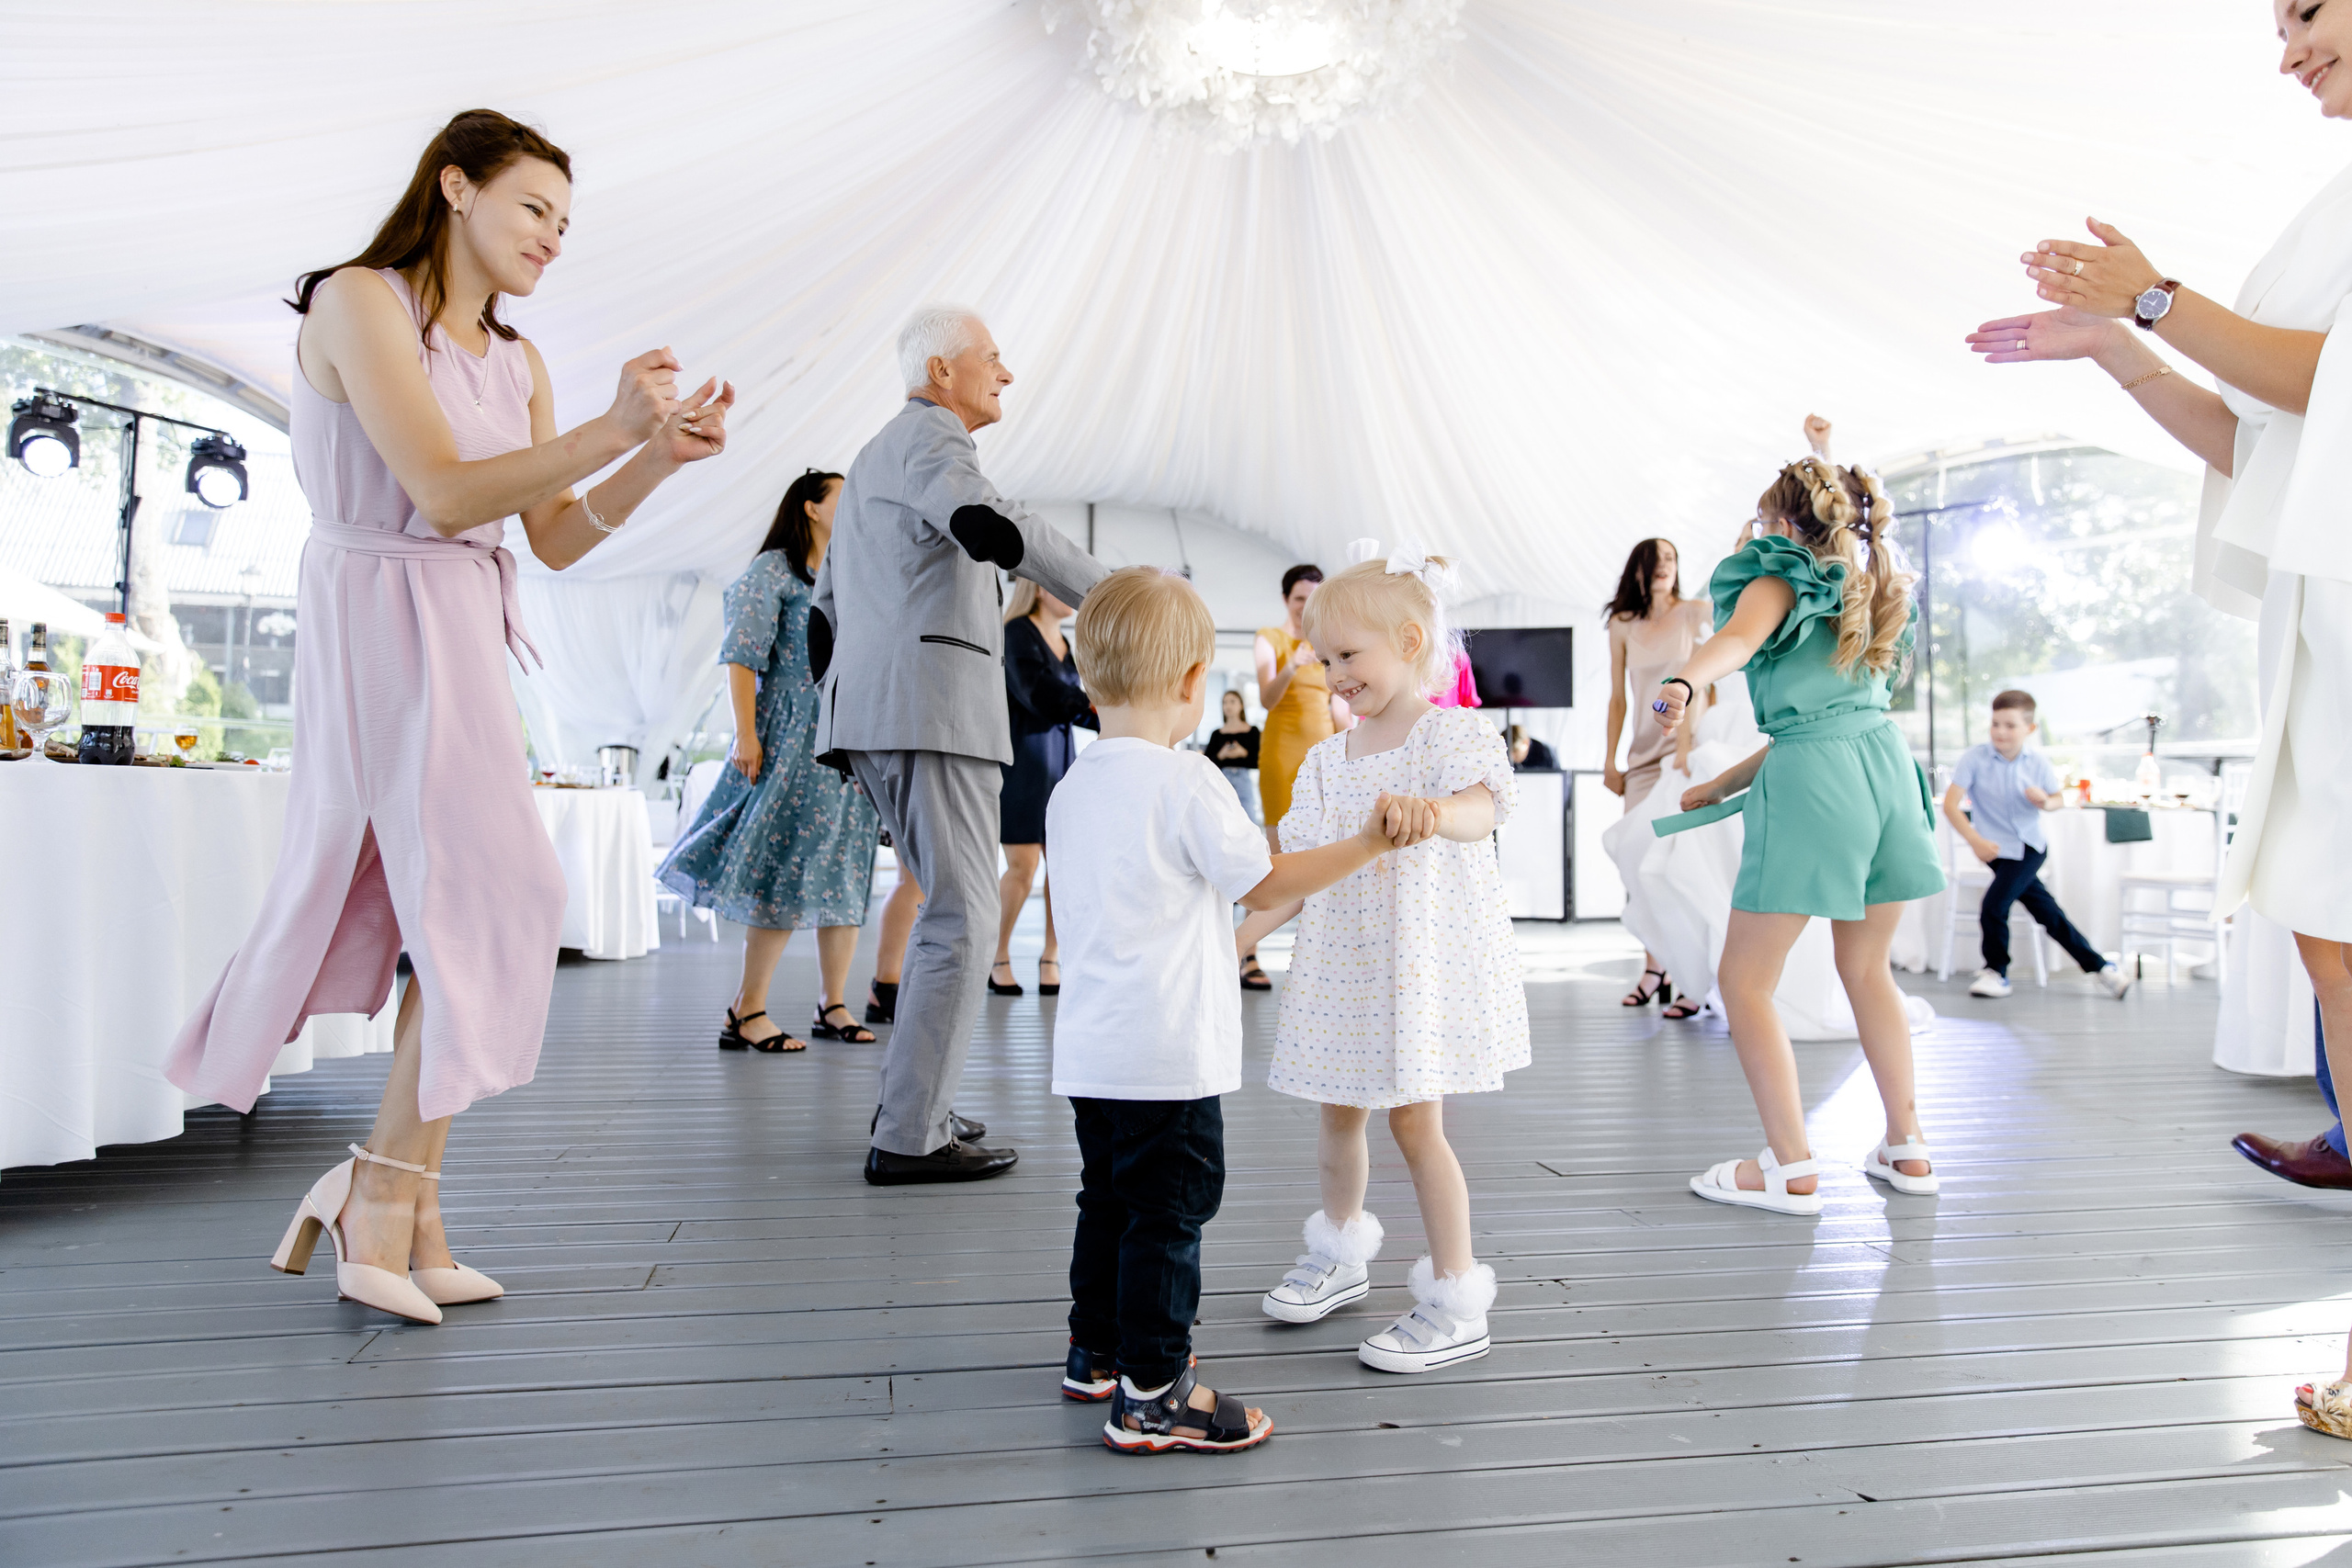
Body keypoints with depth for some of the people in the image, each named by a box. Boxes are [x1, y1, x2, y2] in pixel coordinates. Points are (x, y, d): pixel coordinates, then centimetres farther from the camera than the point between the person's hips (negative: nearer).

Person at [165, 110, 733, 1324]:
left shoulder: (515, 365, 16)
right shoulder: (359, 302, -6)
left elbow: (555, 541, 11)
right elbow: (445, 492, -17)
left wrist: (661, 457, -2)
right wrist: (611, 431, -22)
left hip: (464, 644, 8)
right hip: (381, 622, -8)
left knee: (452, 906, 7)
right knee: (483, 902, -11)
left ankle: (390, 1207, 15)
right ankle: (389, 1202, 1)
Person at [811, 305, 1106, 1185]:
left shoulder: (870, 461, 28)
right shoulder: (927, 435, -3)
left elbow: (824, 614, 29)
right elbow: (993, 528, -25)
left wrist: (842, 723, 30)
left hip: (870, 712, 10)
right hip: (931, 708, -10)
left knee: (952, 907, 17)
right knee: (962, 920, -8)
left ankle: (911, 1100, 21)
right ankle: (910, 1139, -7)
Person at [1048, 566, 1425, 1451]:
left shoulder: (1070, 790, 8)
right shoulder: (1186, 785, -16)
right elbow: (1266, 885, -10)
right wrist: (1367, 844, -1)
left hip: (1090, 1047, 8)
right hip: (1169, 1053, -8)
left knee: (1109, 1199, 20)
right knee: (1169, 1212, 1)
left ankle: (1097, 1351, 34)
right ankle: (1150, 1394, 9)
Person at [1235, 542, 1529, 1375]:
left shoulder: (1450, 731, -8)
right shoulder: (1327, 758, 9)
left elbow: (1484, 805, -29)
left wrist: (1435, 814, -51)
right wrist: (1234, 938, 1)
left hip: (1423, 958, -6)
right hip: (1343, 962, 6)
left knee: (1414, 1119, -4)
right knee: (1339, 1113, 15)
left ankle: (1457, 1304, 11)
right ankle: (1339, 1257, 39)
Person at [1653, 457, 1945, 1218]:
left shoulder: (1779, 581, 4)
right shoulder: (1867, 592, 26)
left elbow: (1736, 639, -23)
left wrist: (1682, 683, -44)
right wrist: (1723, 786, 27)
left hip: (1813, 783, -8)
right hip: (1886, 760, 8)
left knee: (1743, 979, 1)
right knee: (1867, 968, 23)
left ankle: (1792, 1169, -1)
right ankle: (1907, 1148, 26)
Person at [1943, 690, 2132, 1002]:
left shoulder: (2038, 764, -4)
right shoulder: (1974, 759, -13)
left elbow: (2057, 799, 13)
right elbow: (1950, 804, -17)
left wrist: (2045, 802, -13)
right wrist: (1975, 840, -27)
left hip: (2030, 847, 0)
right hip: (1998, 849, 0)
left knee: (1993, 906, -14)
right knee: (2048, 912, 1)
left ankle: (1996, 972, 9)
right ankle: (2098, 965, 18)